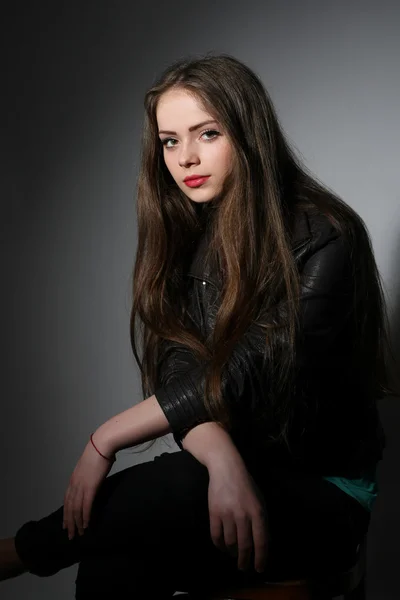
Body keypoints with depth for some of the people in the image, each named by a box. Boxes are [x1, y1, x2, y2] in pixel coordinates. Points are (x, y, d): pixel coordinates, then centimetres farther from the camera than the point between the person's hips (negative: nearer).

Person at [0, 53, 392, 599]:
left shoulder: (323, 239, -12)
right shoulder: (182, 238, 6)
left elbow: (242, 374, -18)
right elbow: (179, 376, -4)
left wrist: (105, 441, -14)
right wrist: (224, 464, -25)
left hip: (320, 494, -4)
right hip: (226, 473, 4)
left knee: (157, 493, -31)